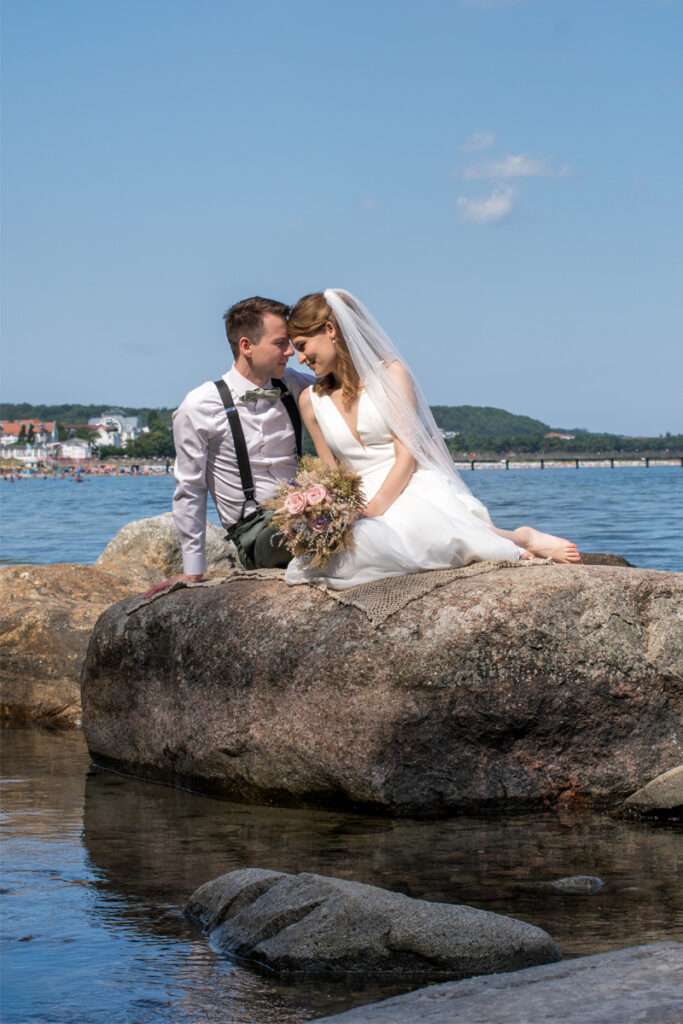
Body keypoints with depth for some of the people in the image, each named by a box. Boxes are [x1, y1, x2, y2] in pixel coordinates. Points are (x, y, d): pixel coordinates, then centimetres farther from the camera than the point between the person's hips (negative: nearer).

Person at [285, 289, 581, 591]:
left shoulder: (390, 373, 3)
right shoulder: (310, 401, 17)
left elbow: (406, 456, -5)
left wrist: (374, 510, -19)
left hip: (415, 491, -4)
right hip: (362, 503, 4)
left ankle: (520, 540, -25)